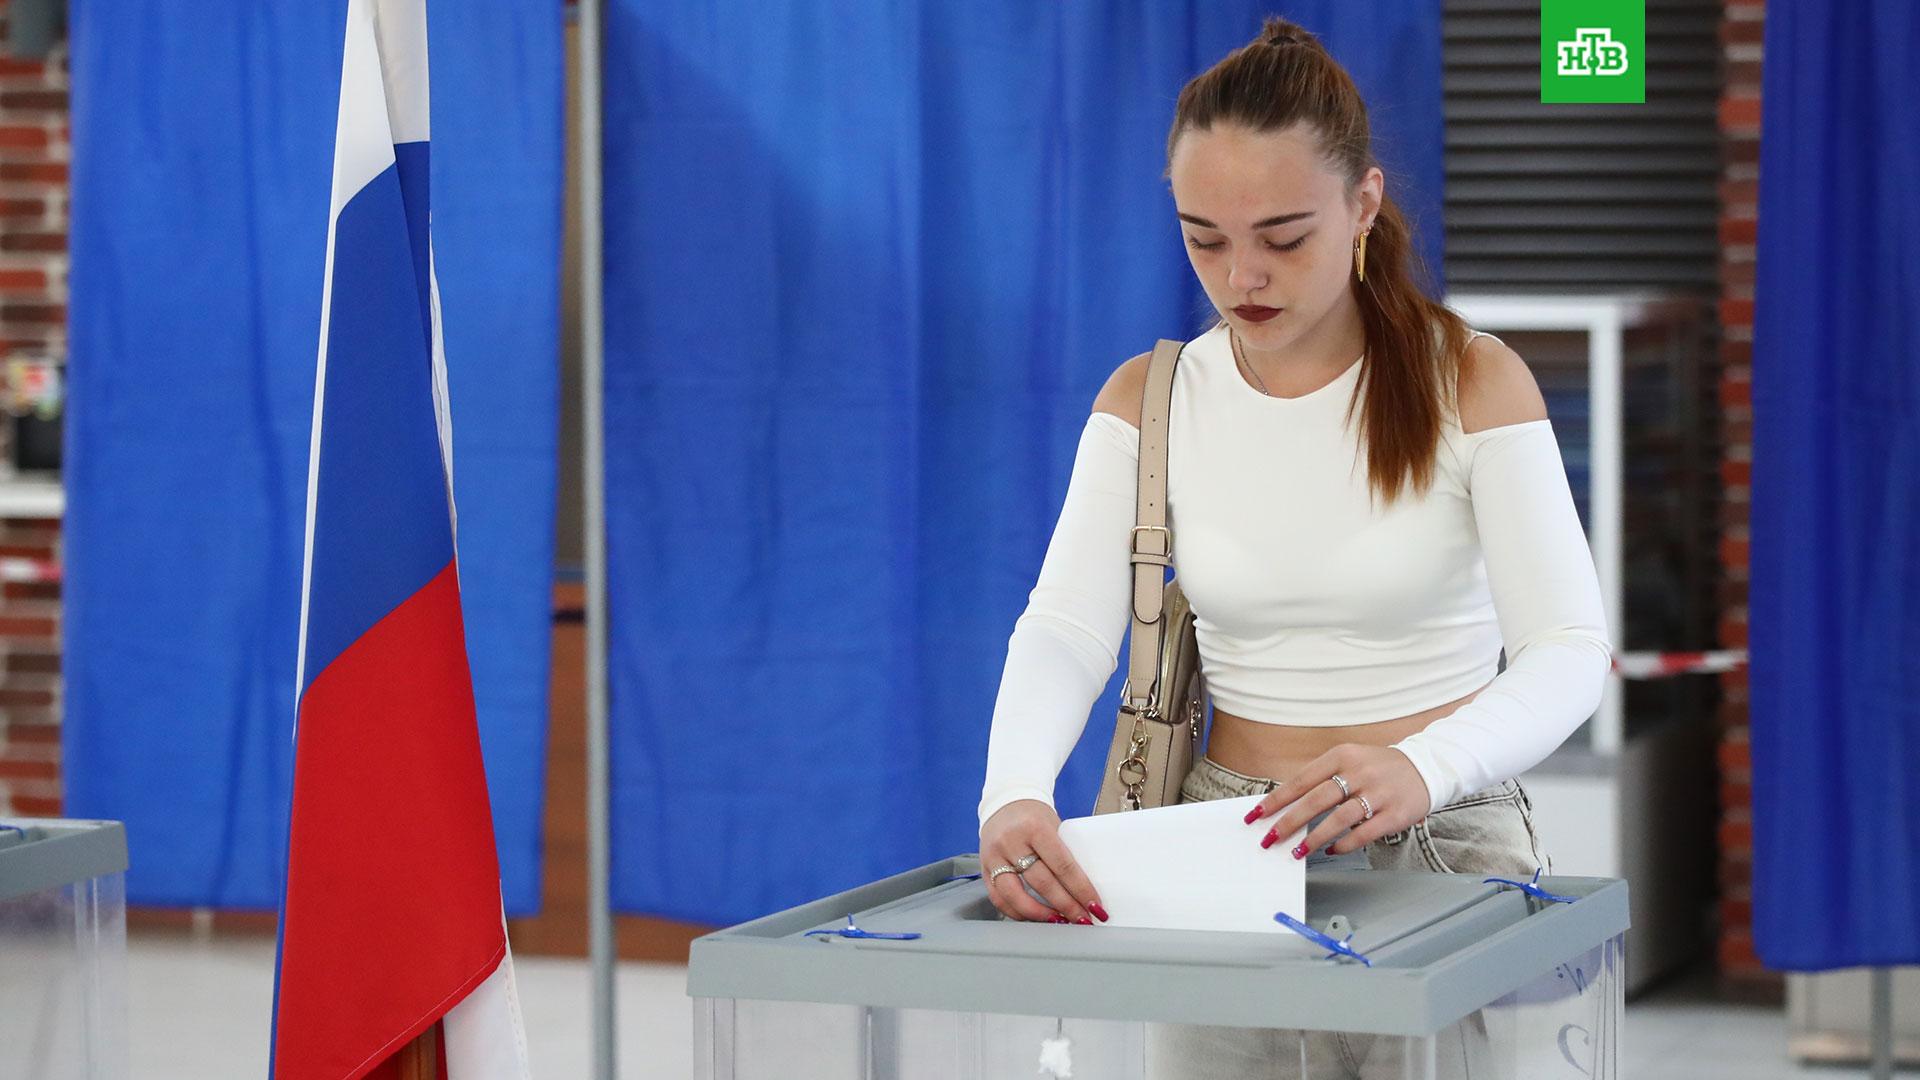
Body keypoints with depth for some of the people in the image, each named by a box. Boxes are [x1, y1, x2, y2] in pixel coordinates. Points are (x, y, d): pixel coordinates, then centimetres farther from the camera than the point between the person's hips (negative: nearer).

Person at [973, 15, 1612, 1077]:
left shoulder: (1473, 382, -7)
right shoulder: (1148, 401, 1)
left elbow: (1567, 650, -17)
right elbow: (1066, 626, -12)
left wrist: (1421, 768, -37)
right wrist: (1013, 793, -34)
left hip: (1442, 845, -2)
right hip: (1228, 852, 2)